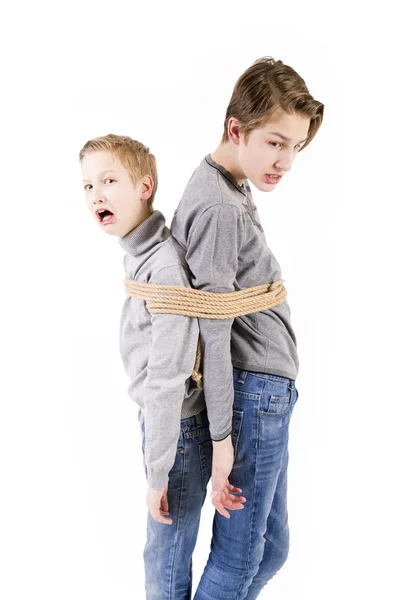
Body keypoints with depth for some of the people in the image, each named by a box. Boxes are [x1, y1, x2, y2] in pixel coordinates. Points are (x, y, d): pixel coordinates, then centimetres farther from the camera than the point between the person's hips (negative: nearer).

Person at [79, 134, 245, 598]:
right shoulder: (138, 257, 6)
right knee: (165, 555, 21)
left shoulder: (165, 265, -24)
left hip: (180, 430, -9)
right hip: (158, 421, 9)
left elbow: (166, 379, -25)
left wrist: (158, 474, -19)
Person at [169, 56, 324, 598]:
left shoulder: (228, 191, 14)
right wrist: (222, 435, -17)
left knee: (270, 549, 18)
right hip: (257, 391, -10)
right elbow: (212, 330, -19)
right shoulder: (219, 207, -17)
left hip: (266, 391, 10)